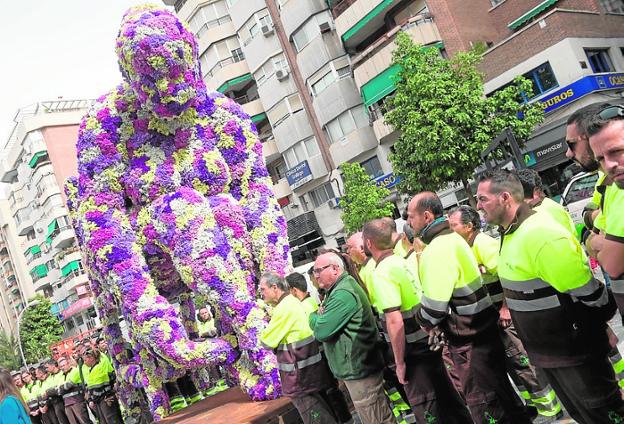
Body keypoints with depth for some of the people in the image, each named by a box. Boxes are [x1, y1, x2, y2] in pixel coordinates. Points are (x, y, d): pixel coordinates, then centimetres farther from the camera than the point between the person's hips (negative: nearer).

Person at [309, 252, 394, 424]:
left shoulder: (343, 294, -20)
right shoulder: (338, 289, 14)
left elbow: (322, 331, -22)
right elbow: (331, 322, 16)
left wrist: (314, 317, -1)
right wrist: (320, 317, -7)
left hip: (359, 370, -10)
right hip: (357, 368, 10)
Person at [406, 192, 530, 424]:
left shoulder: (438, 249, -22)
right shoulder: (450, 238, 10)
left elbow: (434, 305, -24)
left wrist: (423, 320, -3)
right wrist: (435, 322, 11)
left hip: (468, 342, -9)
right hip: (481, 331, 10)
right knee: (501, 394, 22)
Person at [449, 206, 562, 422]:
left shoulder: (483, 243, -18)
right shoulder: (468, 247, 11)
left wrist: (505, 307, -25)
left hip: (507, 313, -9)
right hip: (495, 315, 10)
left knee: (523, 360, -3)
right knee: (511, 361, 16)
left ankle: (550, 409, 11)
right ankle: (533, 404, 30)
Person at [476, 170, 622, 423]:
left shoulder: (540, 233, -26)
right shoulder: (510, 233, 5)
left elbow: (587, 293, -22)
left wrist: (598, 330, -11)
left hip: (574, 351, -9)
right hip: (546, 351, 9)